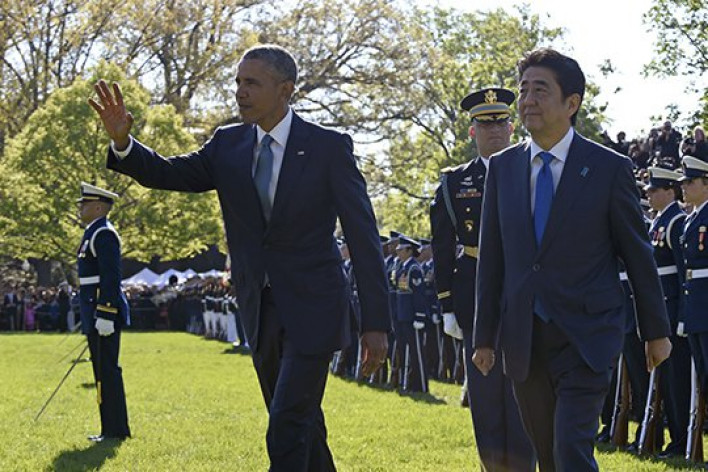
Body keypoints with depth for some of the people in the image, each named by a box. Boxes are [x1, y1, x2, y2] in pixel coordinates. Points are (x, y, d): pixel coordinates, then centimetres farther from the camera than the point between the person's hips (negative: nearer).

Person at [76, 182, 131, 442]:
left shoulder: (104, 235, -13)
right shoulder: (93, 233, 19)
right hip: (95, 315, 10)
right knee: (103, 371, 12)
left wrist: (105, 315, -24)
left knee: (107, 371, -8)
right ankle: (111, 428, 16)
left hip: (104, 312, -10)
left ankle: (116, 430, -5)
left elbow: (111, 278, -20)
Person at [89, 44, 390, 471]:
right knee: (302, 428, 16)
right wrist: (122, 141, -22)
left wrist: (376, 323, -11)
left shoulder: (329, 147, -7)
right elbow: (170, 173, -1)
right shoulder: (229, 146, 7)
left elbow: (364, 238, -7)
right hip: (262, 314, 5)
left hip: (313, 310, -5)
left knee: (288, 425, -15)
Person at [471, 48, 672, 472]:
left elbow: (638, 254, 1)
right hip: (523, 339, 4)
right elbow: (491, 257, 10)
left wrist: (656, 331, 4)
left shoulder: (610, 168, -4)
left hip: (587, 337, -4)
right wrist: (485, 337, 9)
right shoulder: (502, 168, 6)